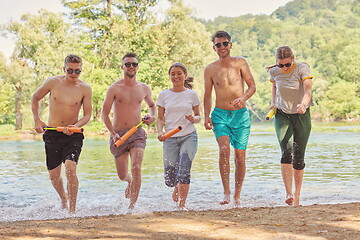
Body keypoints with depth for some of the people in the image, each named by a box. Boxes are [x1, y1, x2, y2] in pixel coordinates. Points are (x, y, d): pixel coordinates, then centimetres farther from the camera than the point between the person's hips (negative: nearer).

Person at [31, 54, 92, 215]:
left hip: (73, 135, -2)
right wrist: (37, 120, 1)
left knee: (70, 168, -23)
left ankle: (72, 210, -14)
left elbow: (87, 115, -4)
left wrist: (75, 126, -22)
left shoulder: (85, 88, -6)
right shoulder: (53, 82, -4)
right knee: (54, 175, 10)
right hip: (52, 134, 2)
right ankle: (63, 198, 42)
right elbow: (35, 98, 11)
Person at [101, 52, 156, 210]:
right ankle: (130, 181, 45)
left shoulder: (144, 88, 7)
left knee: (136, 168, -20)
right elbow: (104, 113, -3)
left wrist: (152, 116, 5)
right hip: (118, 134, -1)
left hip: (137, 133, 1)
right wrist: (113, 133, -15)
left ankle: (132, 206, -12)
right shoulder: (114, 88, -3)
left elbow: (151, 104, 27)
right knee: (122, 175, 7)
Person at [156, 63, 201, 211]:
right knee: (169, 179, 1)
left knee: (183, 172, -17)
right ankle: (177, 188, 37)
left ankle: (182, 205, -5)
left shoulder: (192, 94, 5)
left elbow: (199, 117, 10)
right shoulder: (164, 95, 7)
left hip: (189, 136, -1)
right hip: (170, 138, 2)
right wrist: (160, 132, -11)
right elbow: (160, 118, 8)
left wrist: (194, 119, -13)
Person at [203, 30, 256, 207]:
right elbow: (207, 96, 10)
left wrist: (244, 97, -18)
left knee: (240, 156, 1)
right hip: (220, 115, 0)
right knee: (224, 149, -23)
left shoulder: (240, 63, 2)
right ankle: (226, 192, -17)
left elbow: (252, 86, 2)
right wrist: (206, 117, -2)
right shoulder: (210, 69, 5)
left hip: (241, 115, 0)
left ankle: (237, 196, 13)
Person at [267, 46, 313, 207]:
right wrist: (273, 102, 4)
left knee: (298, 157, 0)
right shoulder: (274, 71, -4)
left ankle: (297, 195, 17)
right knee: (287, 151, -21)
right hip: (282, 115, 1)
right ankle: (288, 193, -25)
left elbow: (308, 90, -30)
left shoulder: (302, 68, -15)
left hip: (301, 116, -1)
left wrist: (303, 104, -50)